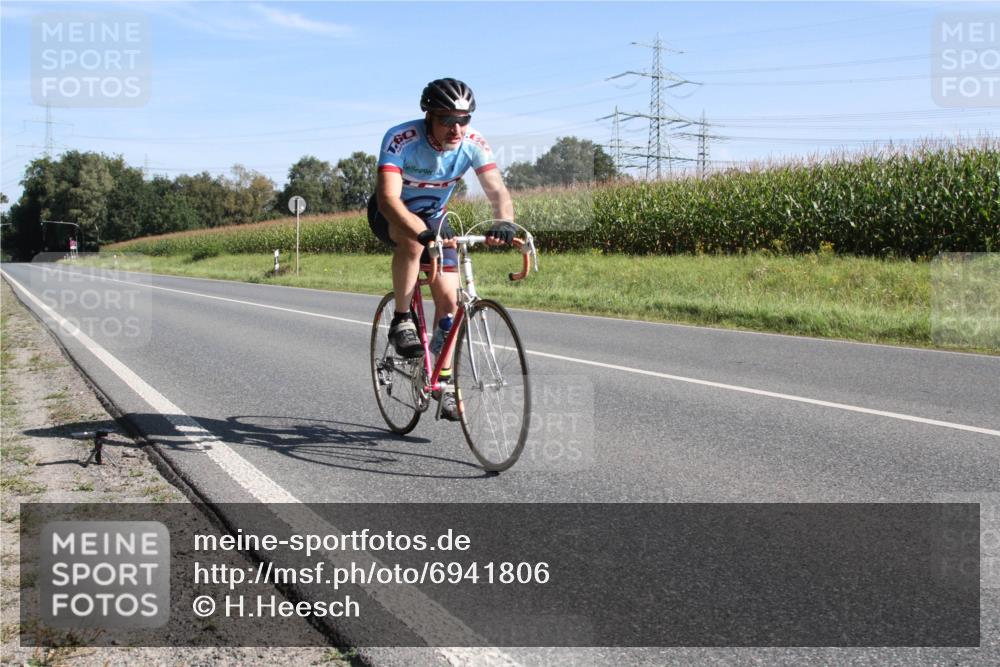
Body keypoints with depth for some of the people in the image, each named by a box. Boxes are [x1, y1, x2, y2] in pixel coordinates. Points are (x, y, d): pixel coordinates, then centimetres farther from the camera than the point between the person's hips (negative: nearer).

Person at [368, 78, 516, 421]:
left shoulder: (473, 143, -23)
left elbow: (497, 190, -30)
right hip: (390, 213, -3)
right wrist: (424, 234, -60)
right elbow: (388, 198, -44)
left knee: (449, 298, -8)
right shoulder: (401, 139, -33)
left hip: (433, 216, 4)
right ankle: (401, 320, -22)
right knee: (412, 236, -39)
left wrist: (504, 223, -53)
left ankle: (444, 380, 6)